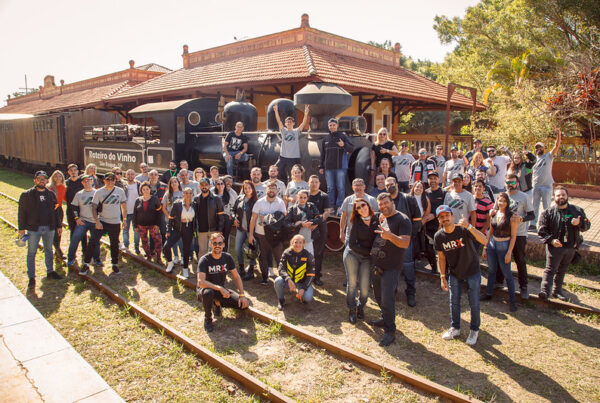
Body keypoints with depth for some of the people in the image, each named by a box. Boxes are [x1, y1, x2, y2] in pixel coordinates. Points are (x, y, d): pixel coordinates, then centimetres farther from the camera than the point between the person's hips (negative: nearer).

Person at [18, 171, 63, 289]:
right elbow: (22, 212, -4)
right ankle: (31, 278, 8)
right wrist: (22, 228, -8)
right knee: (31, 253, 1)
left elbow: (55, 211, 14)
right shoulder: (27, 195, -3)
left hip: (49, 228, 4)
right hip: (33, 228, -4)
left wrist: (58, 225, 12)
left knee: (49, 250, 15)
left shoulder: (51, 194, 9)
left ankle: (50, 271, 29)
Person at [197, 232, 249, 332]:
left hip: (221, 290, 4)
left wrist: (242, 295, -8)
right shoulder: (204, 260, -19)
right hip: (207, 289, -4)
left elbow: (236, 277, 2)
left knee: (244, 304, -10)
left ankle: (217, 304, 13)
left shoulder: (227, 257, -6)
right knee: (208, 292, -40)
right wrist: (220, 288, -38)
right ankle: (207, 318, -11)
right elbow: (201, 282, -30)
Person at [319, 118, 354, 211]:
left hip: (340, 167, -4)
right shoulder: (326, 139, 14)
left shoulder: (343, 136, 2)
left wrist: (344, 145, -22)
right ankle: (332, 207, 14)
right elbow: (323, 154, 17)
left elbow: (352, 149, -3)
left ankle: (339, 207, 4)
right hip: (328, 167, 4)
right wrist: (321, 166, 14)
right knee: (330, 188, 7)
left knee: (341, 187, -3)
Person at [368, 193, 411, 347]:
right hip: (377, 265, 8)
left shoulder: (402, 220, -13)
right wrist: (372, 249, 10)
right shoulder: (381, 219, 12)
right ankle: (386, 319, 39)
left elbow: (405, 243, -24)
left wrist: (390, 236, -38)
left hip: (390, 268, -8)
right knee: (379, 296, 20)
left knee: (387, 300, -6)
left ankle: (390, 331, 7)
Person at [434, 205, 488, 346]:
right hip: (454, 273, 3)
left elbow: (484, 241, -38)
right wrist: (443, 278, -1)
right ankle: (455, 328, 34)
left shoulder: (463, 230, -24)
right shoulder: (439, 236, -13)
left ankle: (474, 330, 29)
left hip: (472, 272, -3)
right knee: (454, 301, 13)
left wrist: (469, 226, -50)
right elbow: (441, 258, -1)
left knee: (474, 303, 6)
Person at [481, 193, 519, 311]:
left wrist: (509, 253, -14)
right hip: (492, 244, 5)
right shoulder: (494, 214, 3)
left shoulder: (511, 216, -13)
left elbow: (513, 236, -11)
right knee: (491, 270, 16)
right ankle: (488, 293, 31)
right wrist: (485, 247, 10)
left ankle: (512, 300, 15)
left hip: (504, 246, -5)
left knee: (507, 274, 2)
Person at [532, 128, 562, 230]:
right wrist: (531, 184, 3)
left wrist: (558, 135, -27)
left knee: (546, 207, 2)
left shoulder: (549, 156, 1)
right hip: (535, 186, 4)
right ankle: (533, 224, 18)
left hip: (546, 186, -4)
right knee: (534, 206, 9)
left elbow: (557, 146, -13)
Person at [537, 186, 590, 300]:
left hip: (571, 248, 4)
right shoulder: (548, 212, -4)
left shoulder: (577, 210, 5)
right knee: (550, 269, -9)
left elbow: (586, 226, 7)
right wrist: (551, 240, -20)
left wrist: (579, 223, -16)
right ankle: (544, 290, -14)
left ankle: (557, 290, 27)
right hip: (555, 247, -4)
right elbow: (542, 230, -6)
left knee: (562, 270, 15)